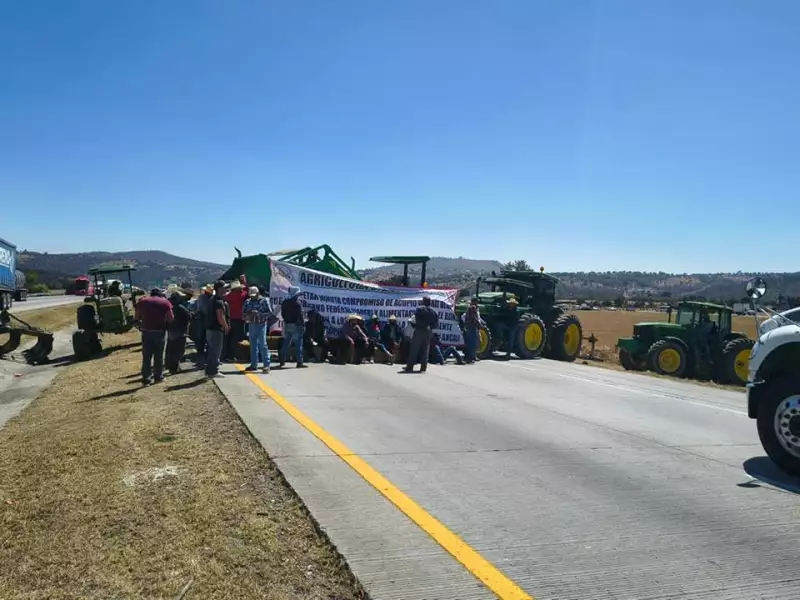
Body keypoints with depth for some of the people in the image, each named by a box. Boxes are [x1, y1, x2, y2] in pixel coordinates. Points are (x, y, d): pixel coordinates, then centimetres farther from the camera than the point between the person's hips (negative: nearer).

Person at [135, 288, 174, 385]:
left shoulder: (143, 301, 6)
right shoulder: (165, 302, 1)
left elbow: (137, 317, 6)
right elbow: (170, 319, -4)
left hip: (146, 331, 1)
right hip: (160, 331, -1)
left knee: (146, 356, 7)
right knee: (159, 356, 11)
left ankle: (146, 378, 5)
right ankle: (158, 377, 18)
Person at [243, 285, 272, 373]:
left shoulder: (264, 301, -3)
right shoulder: (247, 302, 11)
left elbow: (270, 312, -7)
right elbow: (243, 313, 15)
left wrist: (258, 313, -18)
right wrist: (248, 315, -8)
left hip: (261, 325, -5)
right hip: (251, 325, 5)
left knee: (262, 345, -10)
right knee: (253, 345, 10)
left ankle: (266, 365, -9)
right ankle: (254, 364, 18)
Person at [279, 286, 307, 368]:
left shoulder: (284, 302, 11)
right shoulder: (297, 302, -14)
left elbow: (283, 314, 17)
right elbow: (300, 315, -17)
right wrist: (303, 325, -14)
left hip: (287, 325, 8)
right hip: (295, 325, -7)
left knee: (286, 343, 16)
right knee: (298, 344, -4)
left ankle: (282, 361, 19)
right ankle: (299, 362, -6)